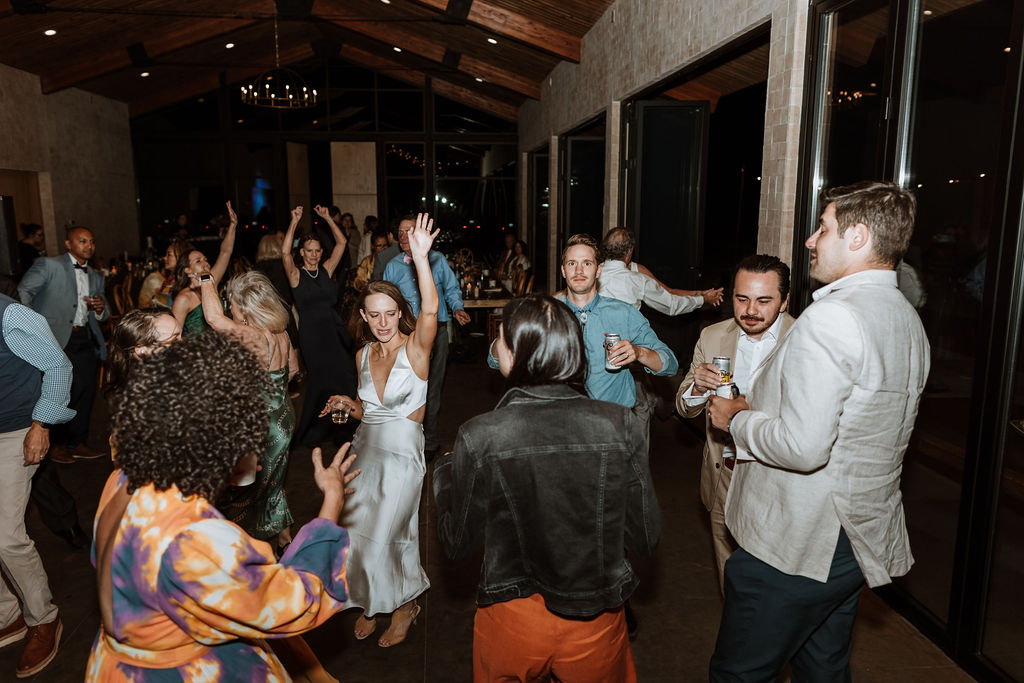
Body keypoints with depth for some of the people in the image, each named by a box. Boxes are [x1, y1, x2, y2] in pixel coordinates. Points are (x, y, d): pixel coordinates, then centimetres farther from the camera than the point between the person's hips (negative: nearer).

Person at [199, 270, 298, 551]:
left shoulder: (256, 338, -27)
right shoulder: (280, 333, -2)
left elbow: (214, 318, -36)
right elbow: (293, 368, 12)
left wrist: (205, 279, -21)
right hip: (284, 417, 9)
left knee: (249, 490, 12)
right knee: (272, 481, 26)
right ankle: (284, 536, 42)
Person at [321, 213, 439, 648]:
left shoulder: (414, 348, -12)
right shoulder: (364, 355, 6)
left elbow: (430, 310, -34)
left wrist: (421, 258, -43)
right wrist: (349, 405, -4)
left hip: (402, 452, -6)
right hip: (365, 449, 6)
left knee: (379, 538, 0)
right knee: (358, 534, 11)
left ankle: (403, 604, 30)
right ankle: (372, 602, 39)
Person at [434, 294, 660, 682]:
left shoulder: (479, 438, -22)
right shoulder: (621, 426, -18)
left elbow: (458, 545, -8)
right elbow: (644, 540, -8)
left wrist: (445, 473, 7)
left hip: (511, 624, 0)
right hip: (596, 621, 1)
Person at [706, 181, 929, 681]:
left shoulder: (831, 316, -23)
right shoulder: (908, 320, 9)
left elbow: (802, 447, -29)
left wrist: (737, 418, -11)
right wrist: (761, 409, 17)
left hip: (795, 544, -9)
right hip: (858, 539, 9)